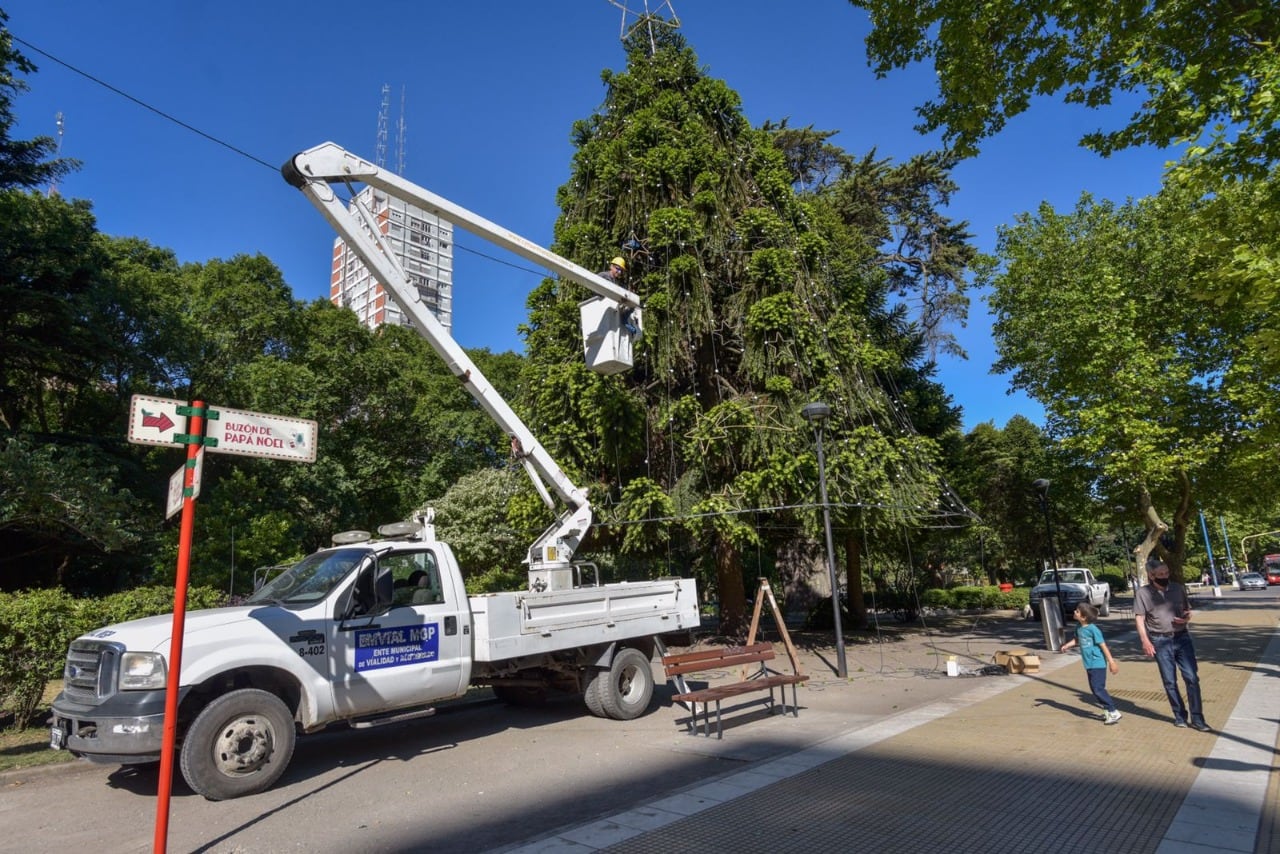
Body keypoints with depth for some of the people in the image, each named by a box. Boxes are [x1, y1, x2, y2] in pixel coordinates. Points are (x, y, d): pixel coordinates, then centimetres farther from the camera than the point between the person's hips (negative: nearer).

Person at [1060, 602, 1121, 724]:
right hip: (1089, 665, 8)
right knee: (1095, 689, 13)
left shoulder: (1093, 629, -19)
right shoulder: (1079, 629, 4)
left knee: (1098, 689, -8)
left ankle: (1114, 712, 2)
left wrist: (1111, 662, -14)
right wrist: (1067, 645, 3)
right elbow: (1077, 640, 20)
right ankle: (1107, 710, 26)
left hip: (1098, 665, -8)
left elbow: (1103, 646, -16)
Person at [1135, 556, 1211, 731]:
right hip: (1160, 641, -2)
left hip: (1182, 638, 2)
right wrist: (1145, 641, -13)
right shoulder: (1142, 593, -5)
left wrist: (1186, 618, -8)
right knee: (1170, 681, 7)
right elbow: (1139, 619, -5)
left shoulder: (1178, 588, 4)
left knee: (1192, 678, -2)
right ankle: (1180, 715, 21)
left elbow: (1188, 610, 16)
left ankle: (1197, 719, 5)